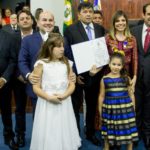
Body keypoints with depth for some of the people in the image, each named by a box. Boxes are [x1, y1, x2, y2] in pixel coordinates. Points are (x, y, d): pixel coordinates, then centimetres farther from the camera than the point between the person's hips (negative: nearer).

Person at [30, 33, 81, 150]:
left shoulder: (66, 63, 4)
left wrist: (64, 95, -15)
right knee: (48, 135, 5)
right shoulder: (41, 64, -6)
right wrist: (49, 97, -19)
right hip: (47, 104, -3)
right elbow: (36, 87, -7)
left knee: (64, 132, 12)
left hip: (64, 104, 3)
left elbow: (72, 84, 3)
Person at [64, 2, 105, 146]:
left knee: (92, 105, 17)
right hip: (78, 75, -4)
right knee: (75, 106, 9)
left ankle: (90, 133, 34)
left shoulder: (100, 29, 4)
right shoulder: (70, 30, -8)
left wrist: (99, 67, -11)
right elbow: (67, 53, -9)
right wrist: (74, 74, -12)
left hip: (95, 74, 4)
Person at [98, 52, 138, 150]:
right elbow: (102, 96, 4)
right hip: (110, 109, 0)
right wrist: (100, 111, 6)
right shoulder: (104, 79, -2)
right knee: (109, 132, 13)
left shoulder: (126, 78, -1)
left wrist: (133, 108, 4)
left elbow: (131, 94, 5)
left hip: (125, 108, 0)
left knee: (129, 131, 7)